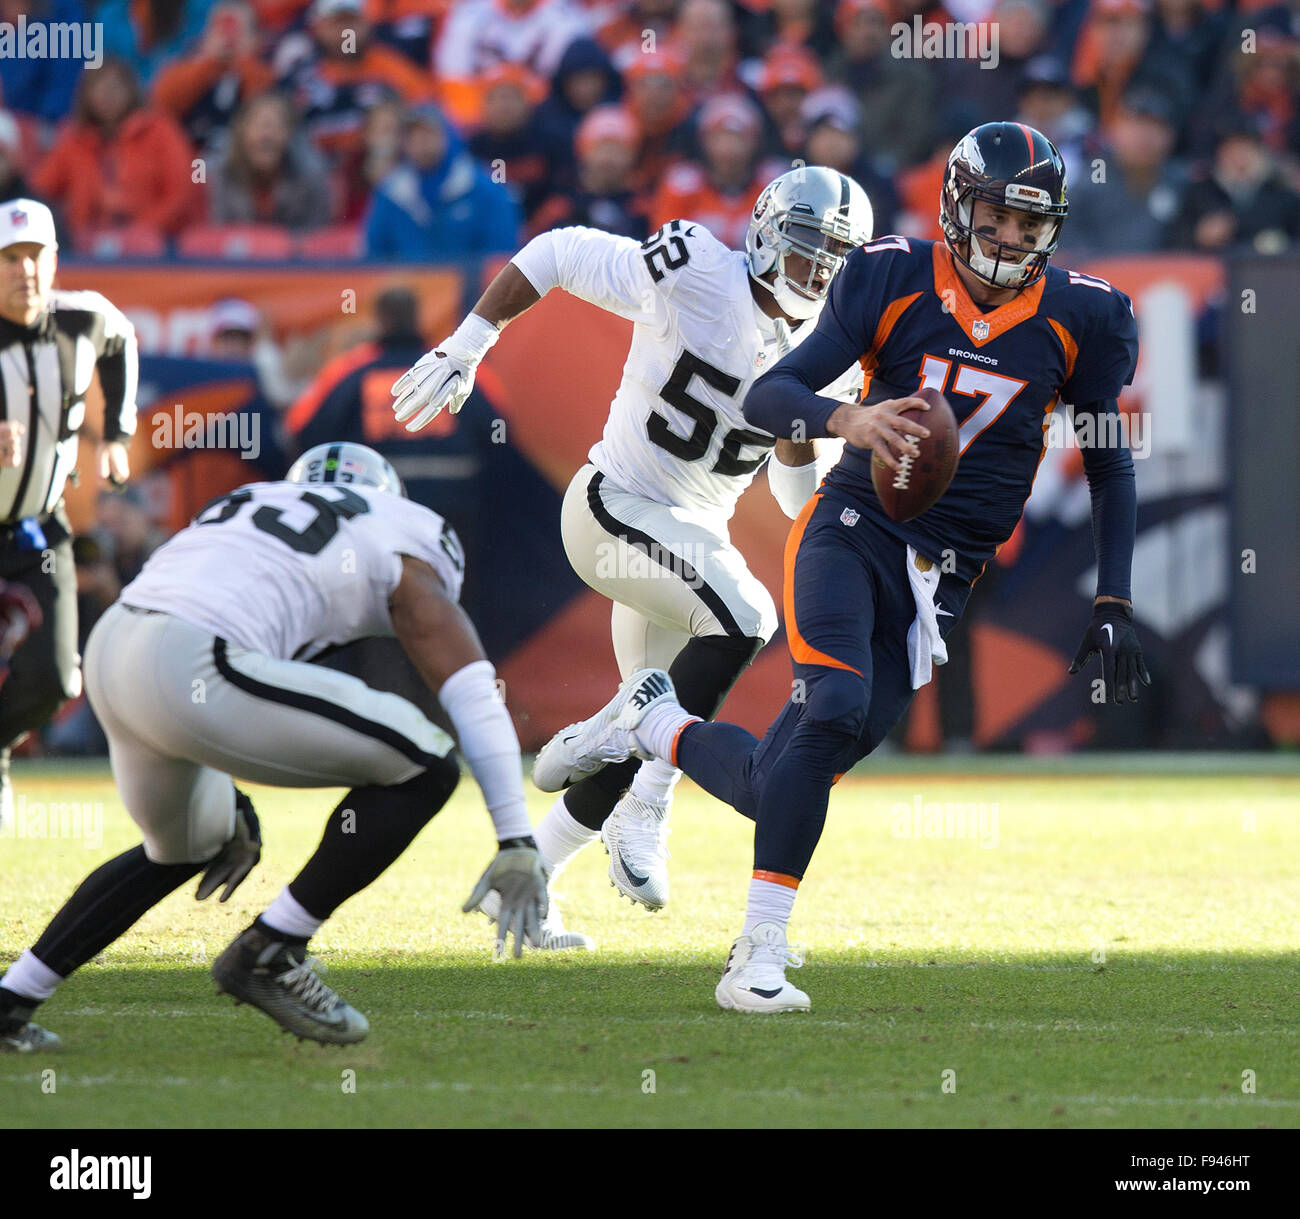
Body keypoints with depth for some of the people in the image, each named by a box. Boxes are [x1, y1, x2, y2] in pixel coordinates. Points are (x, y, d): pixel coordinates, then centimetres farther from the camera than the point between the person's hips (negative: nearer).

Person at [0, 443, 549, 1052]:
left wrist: (230, 809, 42)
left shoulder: (251, 507, 34)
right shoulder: (401, 550, 16)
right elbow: (477, 700, 10)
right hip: (189, 676, -8)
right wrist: (517, 843, 10)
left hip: (107, 654, 8)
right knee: (423, 767, 2)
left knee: (185, 849, 34)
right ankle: (269, 953, 6)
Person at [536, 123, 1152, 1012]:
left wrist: (1113, 606, 5)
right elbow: (768, 397, -11)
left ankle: (651, 722, 24)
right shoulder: (895, 279, -5)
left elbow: (1109, 466, 11)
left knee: (780, 786, -7)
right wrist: (848, 420, -33)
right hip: (854, 531, -2)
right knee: (835, 707, -30)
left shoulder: (1079, 318, 0)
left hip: (944, 577, 2)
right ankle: (760, 954, -21)